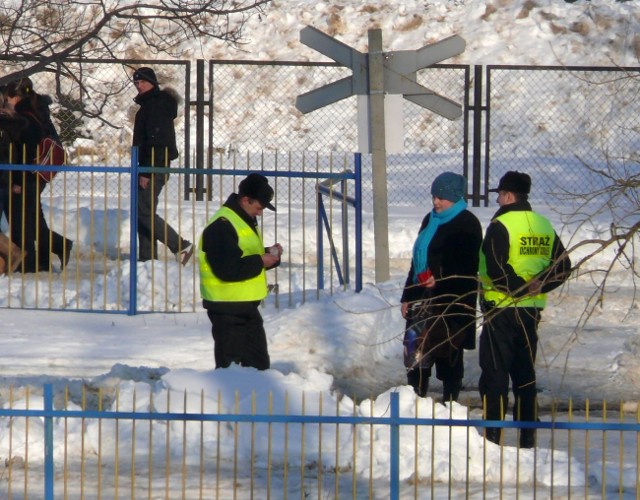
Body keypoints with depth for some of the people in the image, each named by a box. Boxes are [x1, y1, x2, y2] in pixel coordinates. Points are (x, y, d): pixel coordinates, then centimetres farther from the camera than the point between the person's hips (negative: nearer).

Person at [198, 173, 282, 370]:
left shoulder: (245, 221, 15)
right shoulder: (221, 226, -19)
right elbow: (227, 269, -27)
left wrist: (270, 255, 5)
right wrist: (260, 262, -19)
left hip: (247, 306, 10)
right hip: (226, 308, -10)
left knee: (259, 364, 15)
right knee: (229, 366, -6)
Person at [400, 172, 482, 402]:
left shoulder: (466, 225, -8)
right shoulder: (430, 221, 16)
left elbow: (468, 267, -14)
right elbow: (417, 262, 21)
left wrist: (441, 279, -26)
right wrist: (407, 296, 18)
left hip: (451, 303, -7)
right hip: (424, 299, 7)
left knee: (448, 355, -2)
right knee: (416, 351, 6)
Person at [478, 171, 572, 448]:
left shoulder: (501, 225, -13)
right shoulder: (543, 225, 9)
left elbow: (495, 268, -23)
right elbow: (563, 266, 6)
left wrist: (519, 288, -14)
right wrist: (536, 286, -4)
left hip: (502, 308, -7)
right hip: (532, 310, 7)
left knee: (494, 372, -2)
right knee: (525, 373, 13)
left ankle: (493, 433, -5)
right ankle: (527, 435, 14)